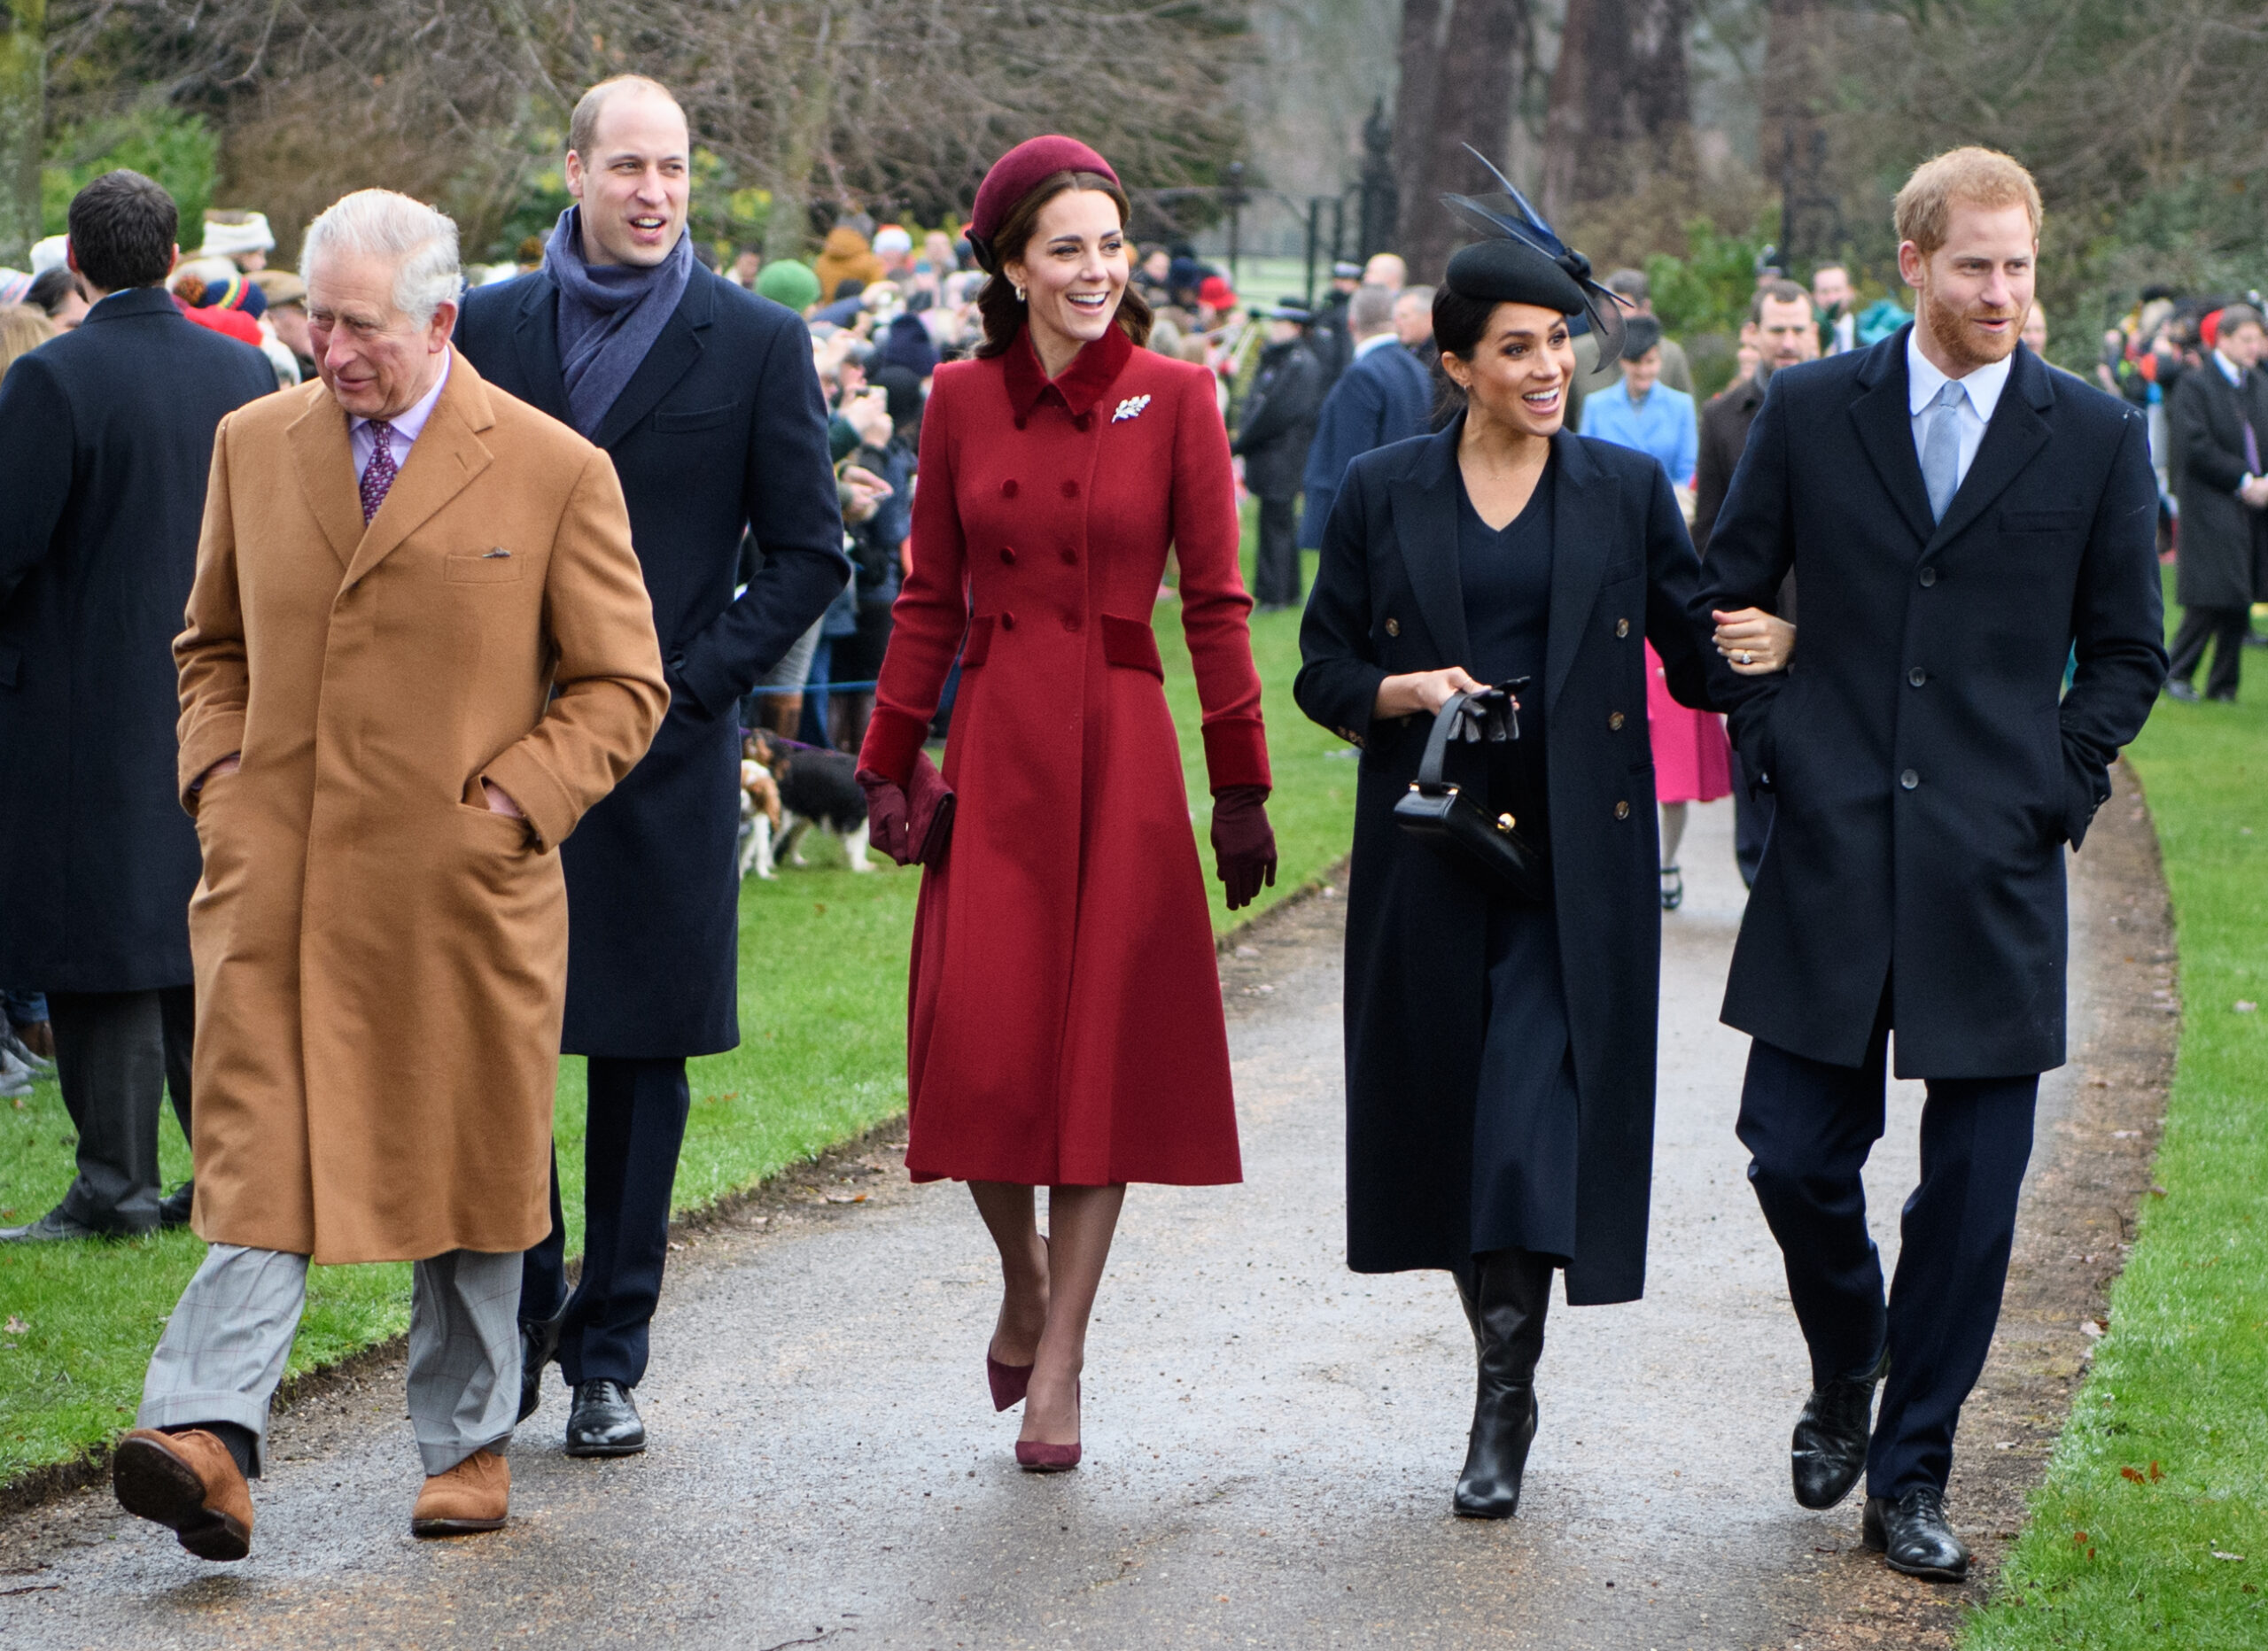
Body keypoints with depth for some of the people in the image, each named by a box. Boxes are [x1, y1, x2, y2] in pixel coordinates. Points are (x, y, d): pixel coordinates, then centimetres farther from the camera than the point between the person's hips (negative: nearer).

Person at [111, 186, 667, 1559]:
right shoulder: (254, 444, 9)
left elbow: (623, 685, 1)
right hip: (276, 878, 2)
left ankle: (469, 1447, 23)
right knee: (262, 1162, -9)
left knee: (464, 1168, 9)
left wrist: (509, 802, -9)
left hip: (460, 883, -2)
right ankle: (211, 1440, -17)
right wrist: (219, 774, 5)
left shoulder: (555, 471, -3)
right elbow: (214, 643, 21)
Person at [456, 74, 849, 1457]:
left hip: (667, 755, -2)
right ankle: (519, 1324, 18)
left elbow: (812, 554, 2)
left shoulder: (758, 342, 1)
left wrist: (696, 680, -7)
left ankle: (610, 1355, 14)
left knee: (645, 1060, 4)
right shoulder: (492, 329, 7)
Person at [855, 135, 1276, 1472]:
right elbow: (931, 600, 10)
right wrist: (889, 762, 6)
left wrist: (1241, 785, -2)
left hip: (1122, 751, -1)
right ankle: (1025, 1275, 25)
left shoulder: (1175, 399, -1)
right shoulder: (962, 402, 5)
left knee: (1103, 1049, 0)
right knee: (981, 1048, -4)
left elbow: (1215, 602, 0)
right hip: (994, 750, 2)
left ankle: (1060, 1363, 10)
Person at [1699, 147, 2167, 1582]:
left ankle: (1912, 1475, 14)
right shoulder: (1810, 413, 4)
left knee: (1972, 1187, 1)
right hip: (1833, 858, 1)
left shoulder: (2099, 440, 3)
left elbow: (2126, 651, 10)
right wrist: (1771, 750, 3)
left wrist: (2055, 790, 0)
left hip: (1994, 872, 0)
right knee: (1797, 1156, 2)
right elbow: (1728, 598, 12)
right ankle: (1846, 1376, 32)